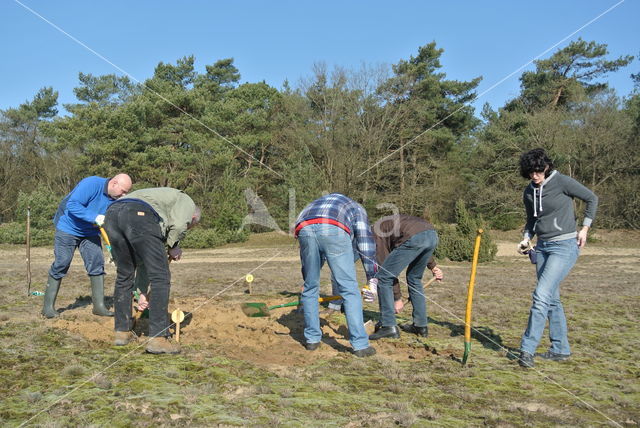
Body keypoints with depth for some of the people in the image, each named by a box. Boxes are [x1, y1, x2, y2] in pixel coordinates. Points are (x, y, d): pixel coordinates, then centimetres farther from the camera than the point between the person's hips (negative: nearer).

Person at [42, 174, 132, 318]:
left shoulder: (116, 200, -7)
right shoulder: (91, 184, -27)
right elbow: (72, 205, -35)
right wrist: (94, 217, -43)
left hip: (90, 233, 6)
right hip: (68, 228, -6)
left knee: (97, 263, -4)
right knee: (61, 264, -5)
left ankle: (99, 305, 2)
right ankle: (48, 306, 7)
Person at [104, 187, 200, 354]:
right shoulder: (186, 200, 26)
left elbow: (145, 259, 42)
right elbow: (178, 225, -1)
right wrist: (173, 247, 18)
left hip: (112, 215, 8)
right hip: (139, 215, -8)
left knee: (124, 275, 22)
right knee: (161, 278, -1)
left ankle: (122, 331, 30)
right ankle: (158, 339, -2)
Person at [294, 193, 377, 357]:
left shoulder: (316, 204, 45)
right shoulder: (357, 208, 35)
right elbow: (365, 243, 21)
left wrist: (307, 279, 45)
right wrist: (372, 279, 23)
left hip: (304, 229, 4)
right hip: (334, 230, -4)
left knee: (310, 288, 19)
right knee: (349, 288, 3)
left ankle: (312, 339, 26)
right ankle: (360, 345, 4)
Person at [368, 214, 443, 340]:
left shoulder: (377, 232, 15)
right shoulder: (389, 222, 38)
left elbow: (383, 263, 10)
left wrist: (397, 298, 13)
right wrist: (433, 266, 31)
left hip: (414, 238, -8)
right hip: (432, 235, 8)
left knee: (383, 278, 5)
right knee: (414, 278, 26)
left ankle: (389, 326, 5)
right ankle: (421, 325, 29)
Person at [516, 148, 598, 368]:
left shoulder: (562, 182, -9)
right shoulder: (529, 192, 8)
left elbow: (591, 199, 1)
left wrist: (585, 228, -3)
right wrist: (526, 239, 2)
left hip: (565, 245, -7)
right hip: (542, 247, 7)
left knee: (542, 295, -16)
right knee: (552, 299, 10)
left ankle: (527, 349, -14)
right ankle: (560, 349, 20)